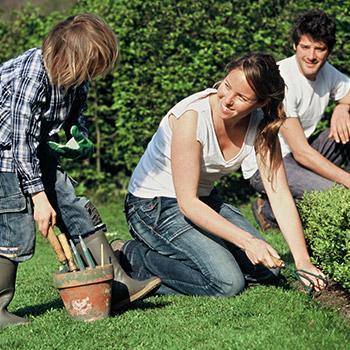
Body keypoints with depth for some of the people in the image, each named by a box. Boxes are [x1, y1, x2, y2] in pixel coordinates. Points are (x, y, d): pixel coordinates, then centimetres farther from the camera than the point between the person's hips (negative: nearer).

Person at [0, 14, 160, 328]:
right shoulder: (31, 75, -30)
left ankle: (116, 286, 6)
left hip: (36, 150, 8)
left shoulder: (76, 76, -6)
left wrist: (81, 138, -10)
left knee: (76, 209, 3)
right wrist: (39, 196, -26)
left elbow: (75, 115, 13)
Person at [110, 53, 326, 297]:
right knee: (228, 283, -21)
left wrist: (303, 261, -21)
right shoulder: (192, 116, -29)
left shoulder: (261, 124, -11)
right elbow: (187, 203, -27)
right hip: (155, 205, -7)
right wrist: (245, 240, -33)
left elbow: (279, 195, -11)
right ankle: (131, 257, -7)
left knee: (267, 269, -2)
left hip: (204, 200, 7)